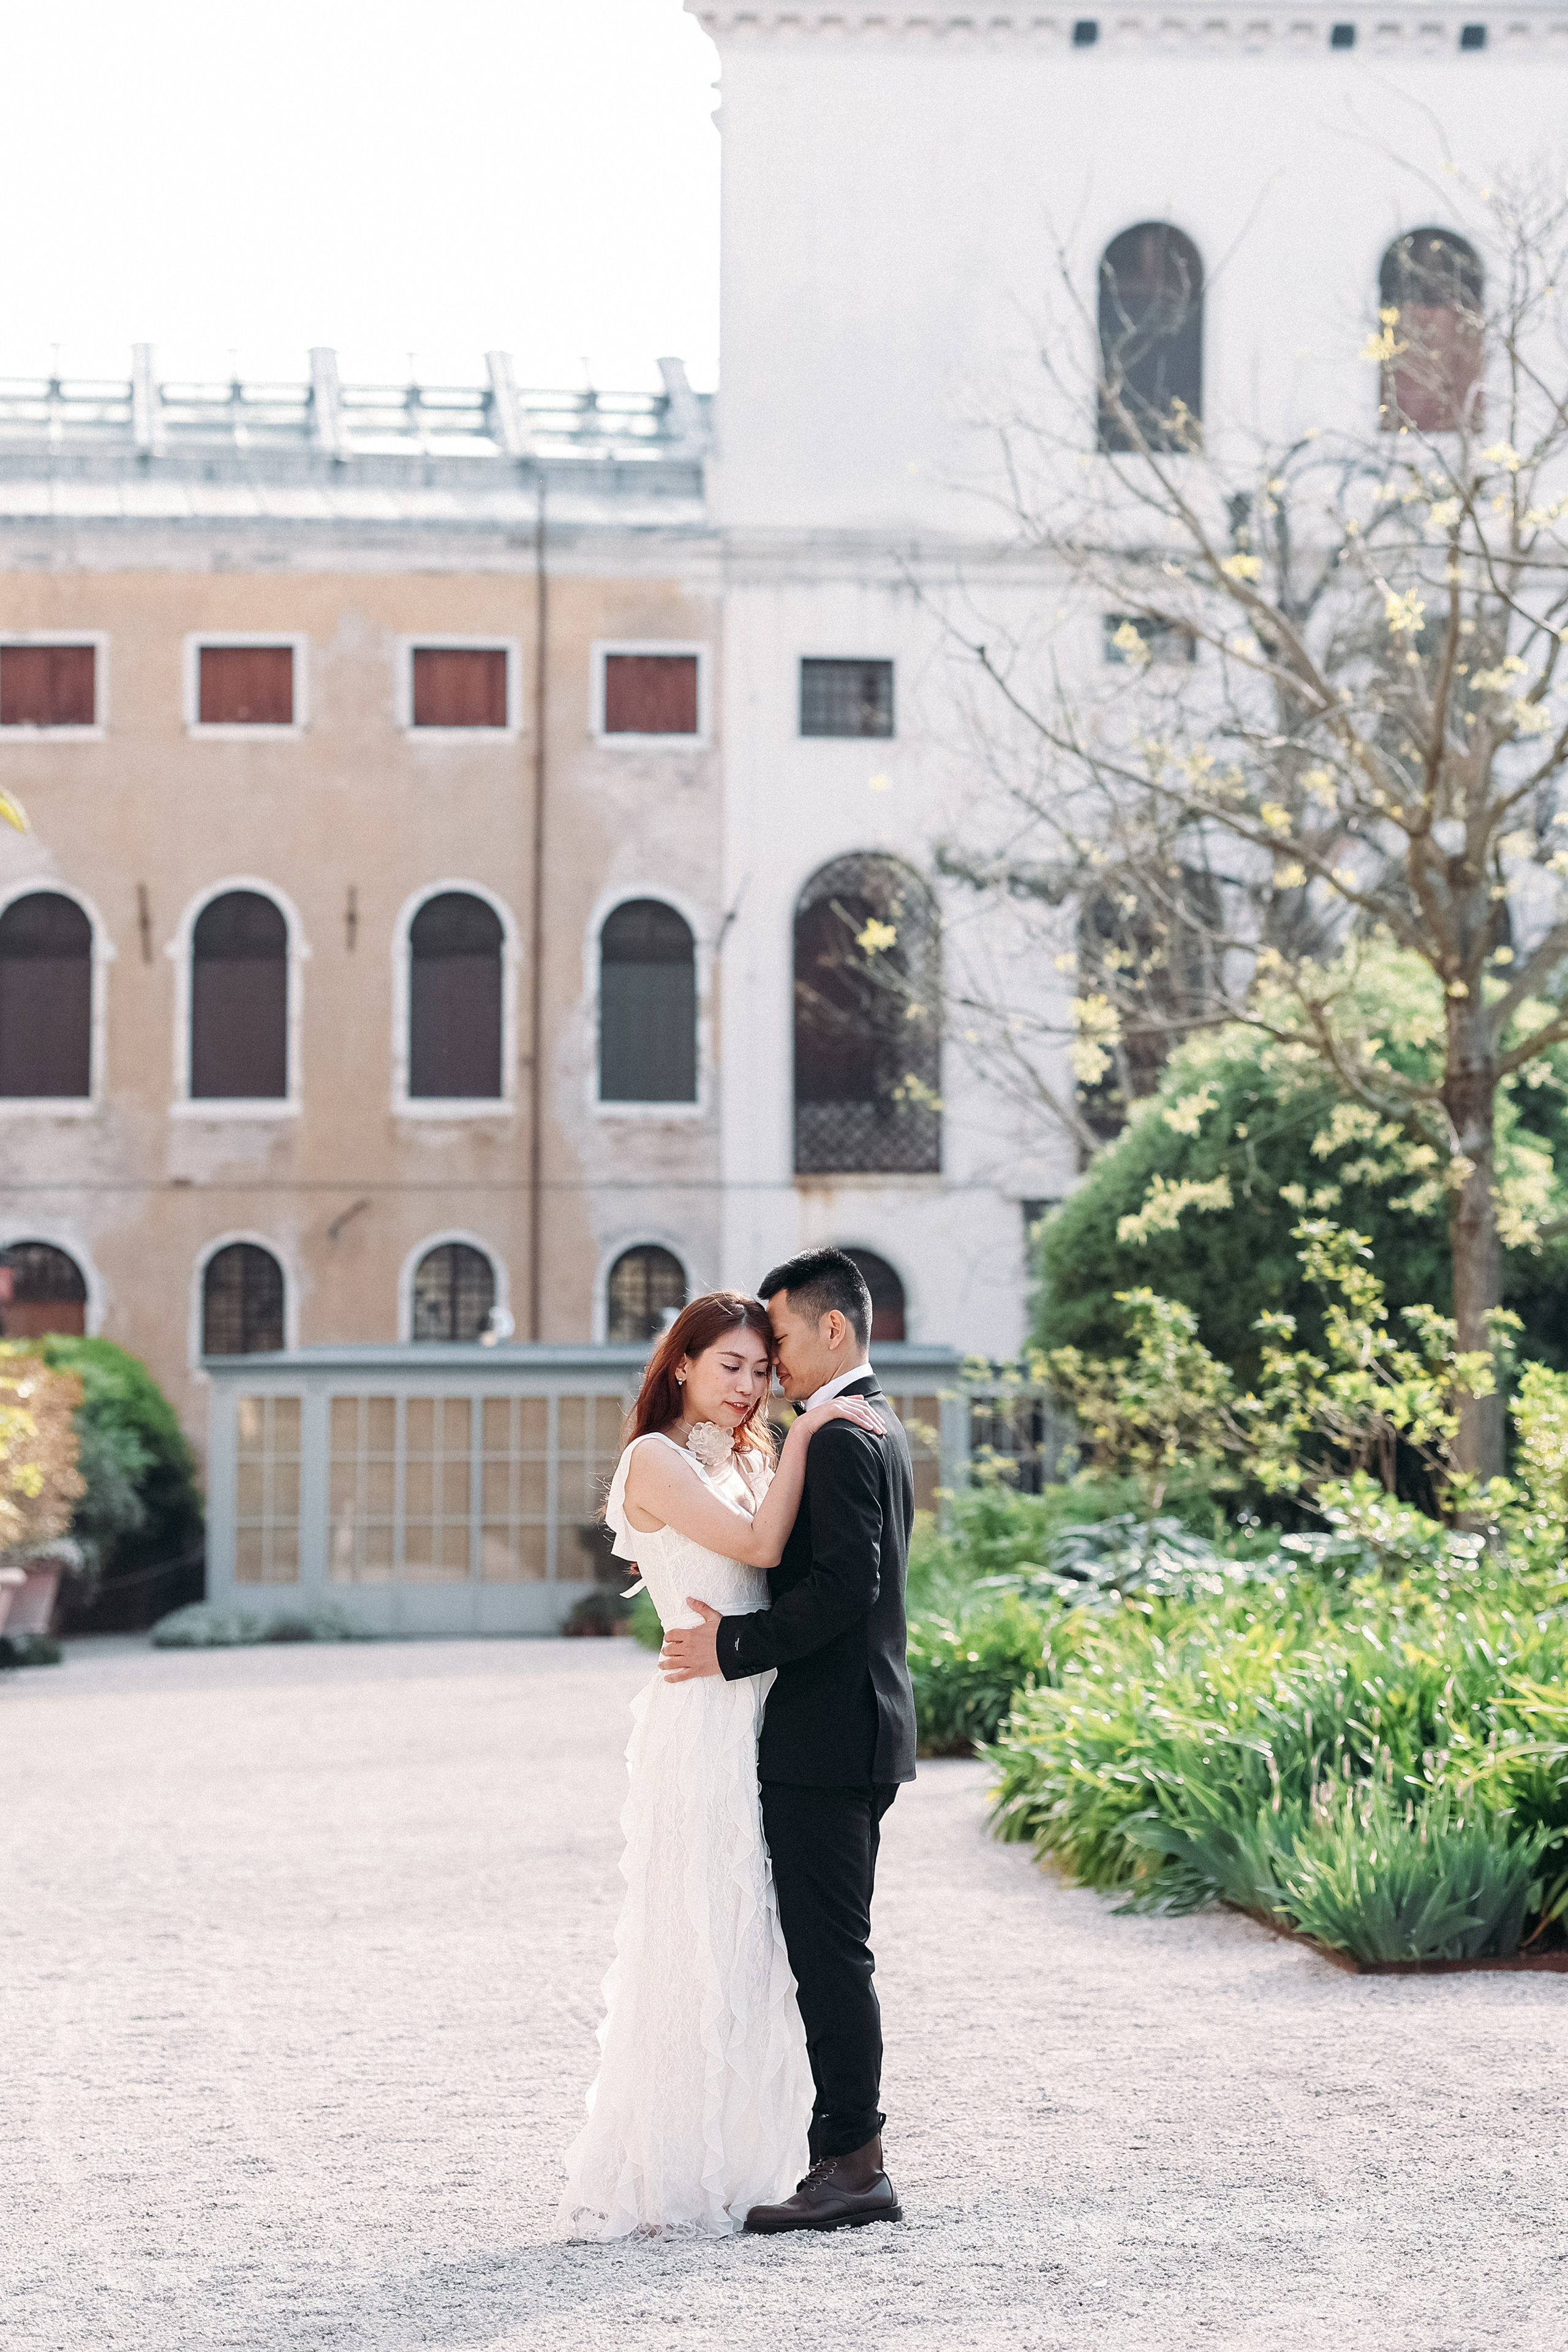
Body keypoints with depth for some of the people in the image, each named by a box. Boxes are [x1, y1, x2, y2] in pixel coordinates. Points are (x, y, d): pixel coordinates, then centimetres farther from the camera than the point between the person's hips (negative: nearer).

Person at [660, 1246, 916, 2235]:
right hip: (859, 1724, 10)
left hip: (826, 1734, -10)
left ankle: (854, 2165, -6)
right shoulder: (882, 1429, 17)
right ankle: (850, 2157, 14)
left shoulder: (840, 1438, -15)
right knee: (832, 1950, 12)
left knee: (831, 1950, -8)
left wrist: (734, 1646, -18)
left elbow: (844, 1585, -24)